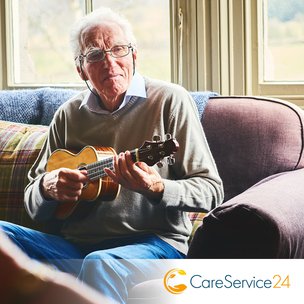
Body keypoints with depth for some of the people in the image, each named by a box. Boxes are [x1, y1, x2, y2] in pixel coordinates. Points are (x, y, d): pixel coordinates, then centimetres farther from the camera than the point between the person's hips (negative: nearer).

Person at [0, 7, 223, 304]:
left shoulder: (170, 100, 1)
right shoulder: (68, 115, 14)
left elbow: (211, 190, -2)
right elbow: (33, 204, 20)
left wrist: (155, 188, -22)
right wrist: (48, 187, -5)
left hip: (154, 241, -5)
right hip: (74, 244, 5)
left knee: (100, 265, -39)